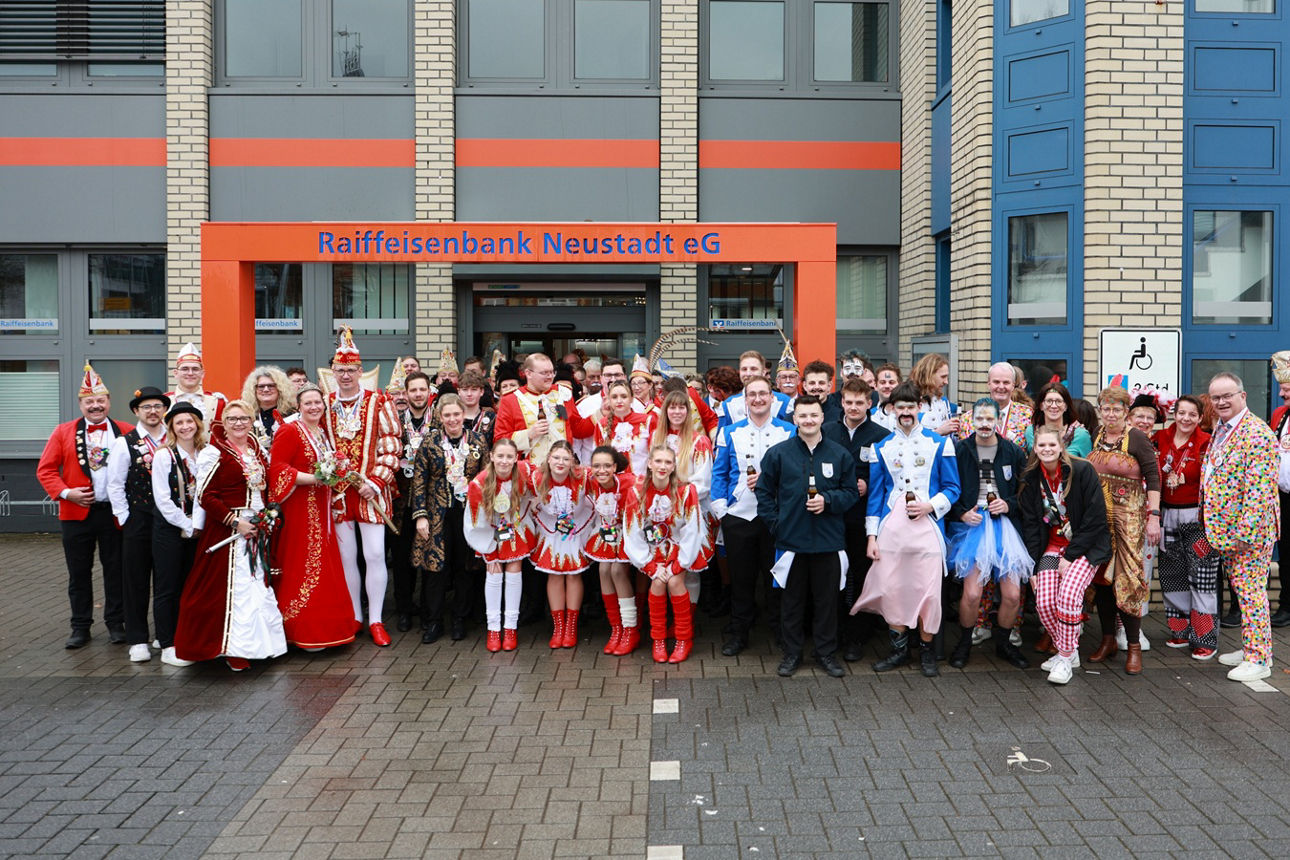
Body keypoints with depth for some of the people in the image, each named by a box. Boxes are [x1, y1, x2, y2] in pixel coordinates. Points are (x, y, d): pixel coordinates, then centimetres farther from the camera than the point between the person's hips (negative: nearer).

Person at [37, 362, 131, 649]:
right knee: (79, 573, 9)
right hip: (77, 513, 1)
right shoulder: (63, 432, 4)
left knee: (115, 570, 8)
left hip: (115, 512, -1)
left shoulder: (126, 432, 2)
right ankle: (80, 627, 20)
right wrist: (65, 493, -12)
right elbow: (45, 469, 2)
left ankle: (116, 623, 20)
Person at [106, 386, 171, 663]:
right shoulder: (124, 443, -2)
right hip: (137, 522, -1)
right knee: (136, 581, 5)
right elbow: (115, 486, 0)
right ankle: (138, 640, 15)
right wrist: (126, 520, -3)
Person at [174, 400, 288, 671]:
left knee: (260, 584, 10)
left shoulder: (257, 449, 11)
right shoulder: (214, 453, -8)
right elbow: (204, 496, -13)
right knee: (234, 586, -6)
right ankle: (234, 649, 2)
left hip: (258, 527, 7)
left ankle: (257, 643, 21)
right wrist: (235, 521, -18)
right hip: (228, 530, -6)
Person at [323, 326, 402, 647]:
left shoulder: (378, 402, -2)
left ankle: (375, 620, 7)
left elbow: (391, 446, -5)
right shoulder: (325, 404, 8)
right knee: (346, 556, 8)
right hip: (337, 491, 3)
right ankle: (354, 617, 20)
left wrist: (375, 482, -13)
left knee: (375, 554, -4)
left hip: (371, 491, -3)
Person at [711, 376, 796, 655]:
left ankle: (782, 632, 21)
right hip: (738, 517, 1)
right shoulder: (730, 433, 8)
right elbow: (719, 474, 9)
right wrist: (720, 509, 0)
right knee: (741, 577, 9)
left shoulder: (789, 431, 3)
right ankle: (738, 633, 21)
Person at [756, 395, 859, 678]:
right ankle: (791, 652, 22)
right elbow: (764, 491, 6)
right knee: (792, 598, 9)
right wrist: (775, 523, -2)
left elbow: (852, 492, 7)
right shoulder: (778, 453, 1)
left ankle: (827, 652, 23)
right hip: (791, 539, -1)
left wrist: (828, 501, -10)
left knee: (827, 598, 8)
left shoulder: (840, 454, 4)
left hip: (829, 541, 1)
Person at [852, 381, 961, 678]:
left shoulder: (939, 444, 4)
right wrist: (871, 536, 5)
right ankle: (899, 648, 20)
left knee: (928, 589, -3)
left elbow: (952, 488, 6)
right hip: (891, 526, 2)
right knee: (890, 589, 1)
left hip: (927, 524, -2)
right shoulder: (881, 448, 9)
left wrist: (930, 506, -12)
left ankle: (926, 648, 17)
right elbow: (875, 494, 10)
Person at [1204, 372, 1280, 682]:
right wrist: (1212, 526, 16)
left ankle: (1259, 659, 6)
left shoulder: (1257, 434, -16)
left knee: (1250, 591, -3)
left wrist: (1245, 531, -24)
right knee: (1241, 590, 16)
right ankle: (1249, 648, 27)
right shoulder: (1220, 430, 12)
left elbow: (1258, 489, -21)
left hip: (1248, 530, -9)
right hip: (1224, 528, 9)